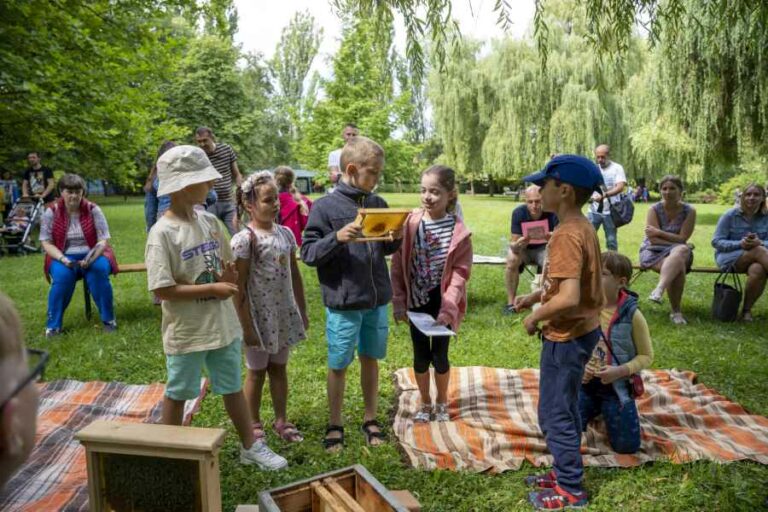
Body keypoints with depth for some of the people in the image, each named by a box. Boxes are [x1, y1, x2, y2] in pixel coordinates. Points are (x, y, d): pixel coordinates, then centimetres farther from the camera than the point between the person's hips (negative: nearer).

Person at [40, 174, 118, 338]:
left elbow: (103, 240, -6)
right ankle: (53, 325, -15)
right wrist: (62, 259, -21)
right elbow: (46, 243, -2)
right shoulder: (51, 212, -2)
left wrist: (91, 258, -24)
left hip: (92, 255, 0)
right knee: (62, 276, -31)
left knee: (99, 271, -32)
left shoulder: (93, 210, -4)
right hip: (63, 257, 0)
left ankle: (108, 319, -14)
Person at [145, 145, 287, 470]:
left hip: (222, 324, 6)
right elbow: (163, 290, -21)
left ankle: (250, 446, 34)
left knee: (232, 388, 18)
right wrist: (212, 289, -21)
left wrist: (230, 277, -10)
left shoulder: (210, 221, 1)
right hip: (187, 332, -6)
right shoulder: (162, 233, -18)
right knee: (178, 393, 15)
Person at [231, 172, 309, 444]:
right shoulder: (244, 240, -15)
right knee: (257, 372, 11)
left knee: (279, 367, 17)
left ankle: (281, 420, 32)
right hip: (259, 316, -5)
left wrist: (302, 312, 12)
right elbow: (238, 288, -15)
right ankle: (254, 425, 29)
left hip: (284, 314, 5)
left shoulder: (285, 233, 3)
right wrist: (246, 326, -15)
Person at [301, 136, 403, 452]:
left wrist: (395, 240, -9)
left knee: (370, 360, 16)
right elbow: (308, 254, -10)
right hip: (343, 303, -4)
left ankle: (370, 419, 34)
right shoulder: (325, 207, -10)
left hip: (377, 299, 4)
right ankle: (335, 425, 28)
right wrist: (337, 238, -26)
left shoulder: (378, 204, 5)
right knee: (338, 365, 9)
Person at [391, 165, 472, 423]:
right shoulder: (410, 223, -6)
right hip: (416, 301, 2)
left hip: (442, 303, -1)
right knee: (420, 356, 12)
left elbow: (460, 272, -11)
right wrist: (398, 300, -6)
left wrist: (449, 306, -19)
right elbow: (398, 264, -3)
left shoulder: (458, 230, -11)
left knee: (440, 356, 8)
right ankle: (425, 403, 33)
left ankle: (442, 403, 34)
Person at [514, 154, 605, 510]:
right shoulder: (582, 227, 6)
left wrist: (535, 317, -16)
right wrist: (535, 297, 11)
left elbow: (568, 298, -32)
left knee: (555, 414, 5)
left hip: (567, 337, -10)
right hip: (582, 330, 10)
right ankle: (566, 474, 36)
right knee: (564, 409, 21)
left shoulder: (566, 235, -25)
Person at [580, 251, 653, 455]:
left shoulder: (631, 314, -14)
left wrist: (619, 371, -20)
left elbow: (646, 356, -4)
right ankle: (595, 410, 23)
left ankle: (607, 412, 30)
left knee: (627, 446, -1)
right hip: (584, 384, 2)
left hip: (616, 386, -1)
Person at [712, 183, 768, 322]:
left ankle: (747, 309, -18)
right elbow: (716, 242, -5)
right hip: (728, 256, -2)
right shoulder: (730, 215, -1)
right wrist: (740, 244, -22)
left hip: (755, 259, 3)